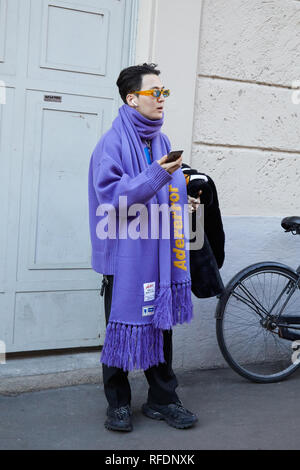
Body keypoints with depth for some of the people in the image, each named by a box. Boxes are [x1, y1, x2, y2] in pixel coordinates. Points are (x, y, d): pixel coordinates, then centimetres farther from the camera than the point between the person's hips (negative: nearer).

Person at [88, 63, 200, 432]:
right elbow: (110, 197, -18)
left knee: (161, 323, 11)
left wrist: (184, 200, 4)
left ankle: (162, 399, 24)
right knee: (122, 325, 3)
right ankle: (118, 403, 20)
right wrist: (155, 176, -25)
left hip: (159, 250, 6)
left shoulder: (162, 142, 13)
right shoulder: (112, 142, -8)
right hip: (125, 252, -6)